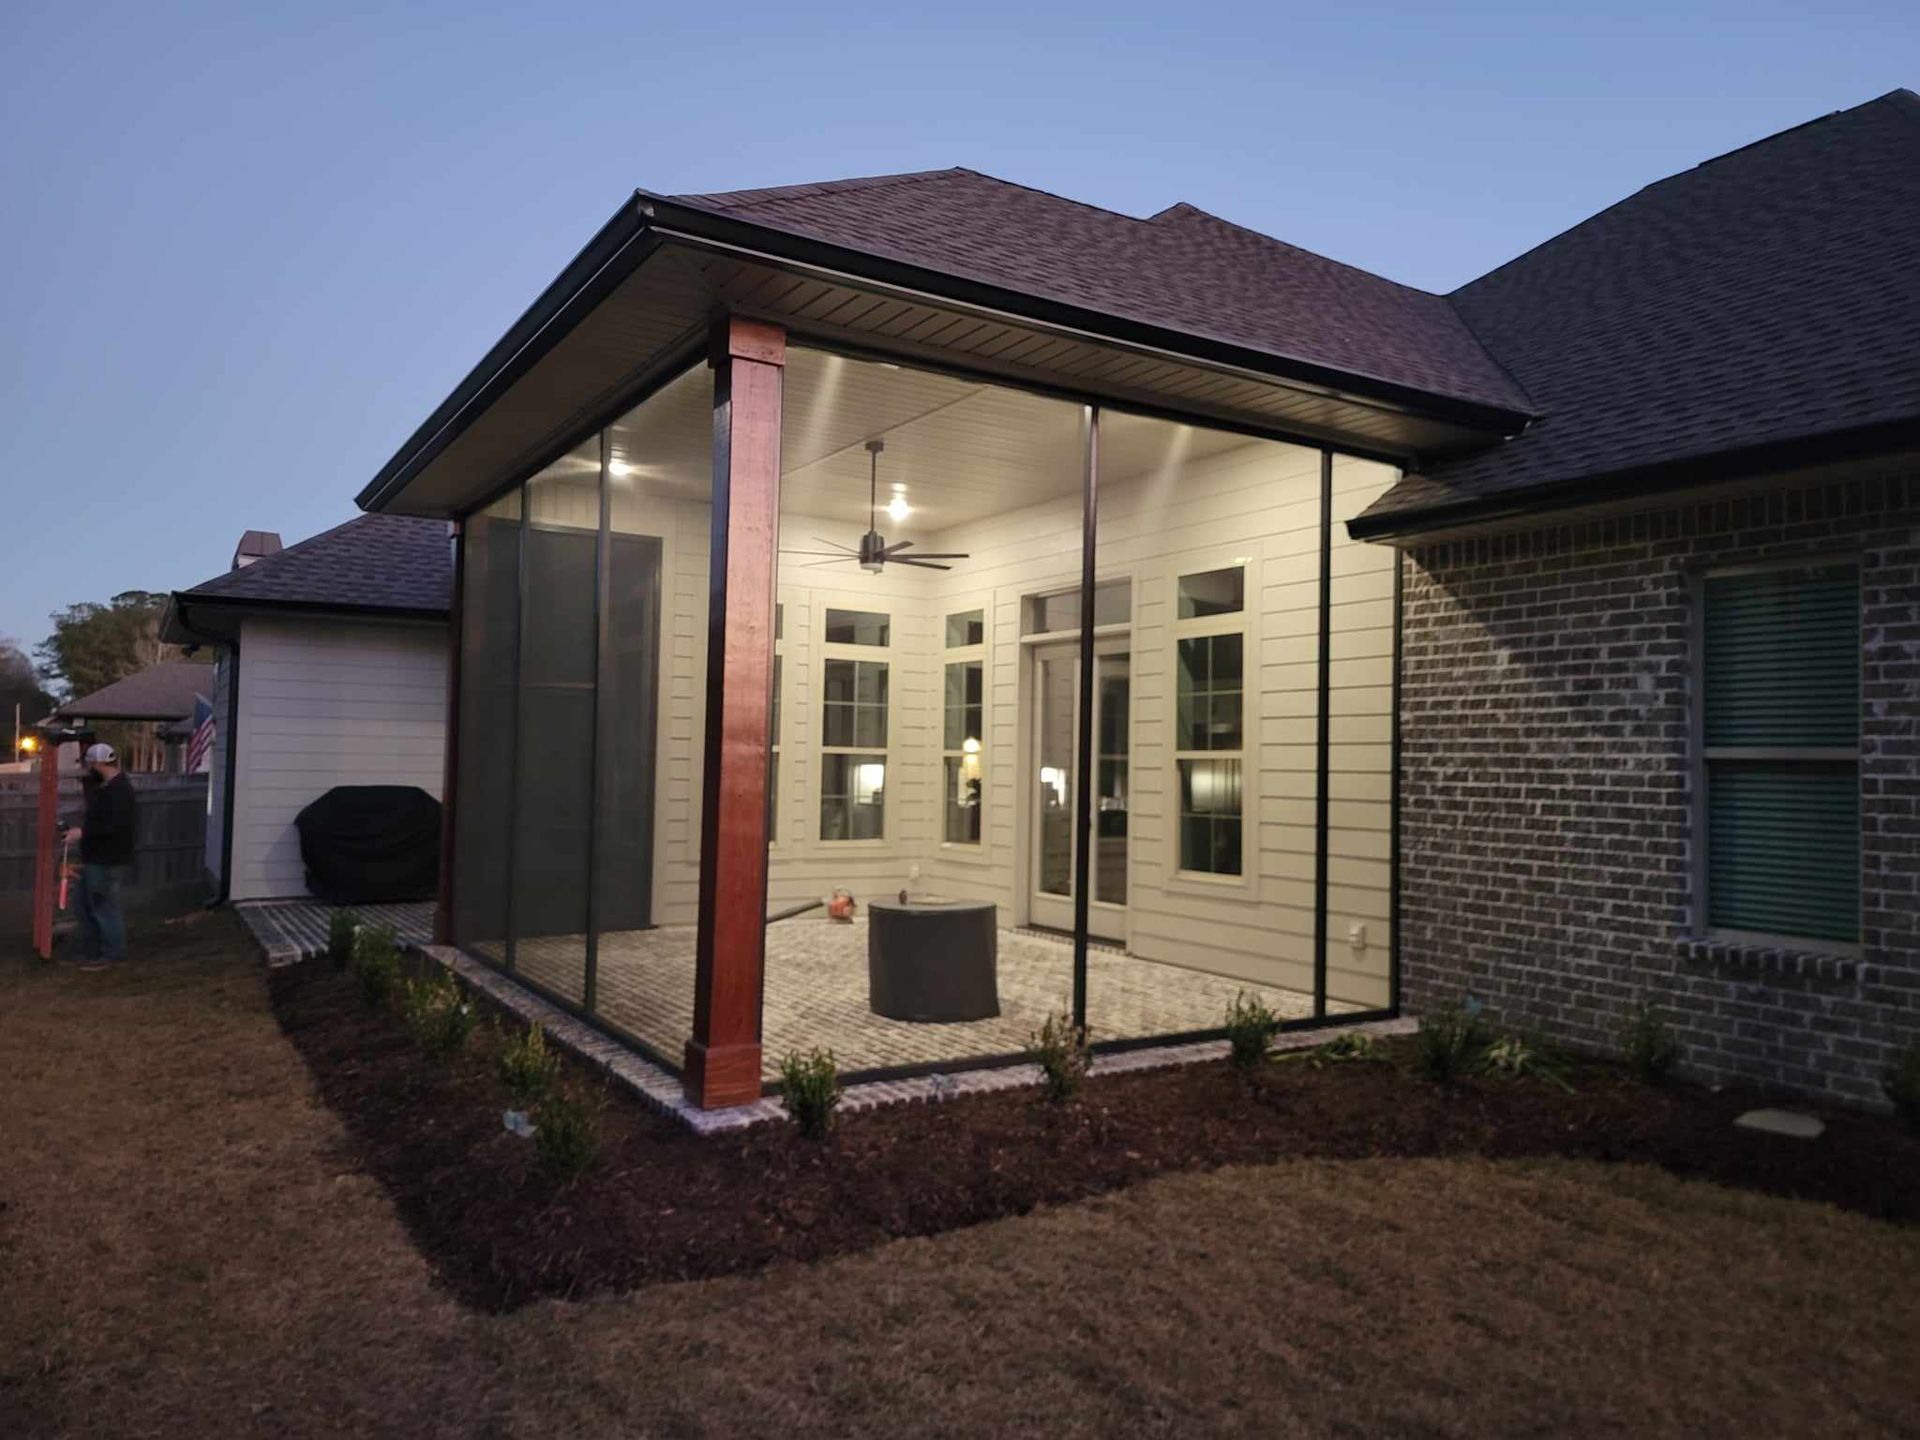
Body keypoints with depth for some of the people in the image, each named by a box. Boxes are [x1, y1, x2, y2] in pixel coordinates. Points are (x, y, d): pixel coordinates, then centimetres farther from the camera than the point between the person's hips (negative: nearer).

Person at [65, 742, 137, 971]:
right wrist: (86, 780, 18)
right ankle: (91, 952, 26)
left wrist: (83, 831, -26)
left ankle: (112, 955, 6)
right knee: (84, 904, 18)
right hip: (95, 858, 11)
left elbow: (116, 825, -29)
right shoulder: (104, 785, 13)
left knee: (104, 908, -3)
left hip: (108, 860, -11)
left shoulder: (120, 789, -20)